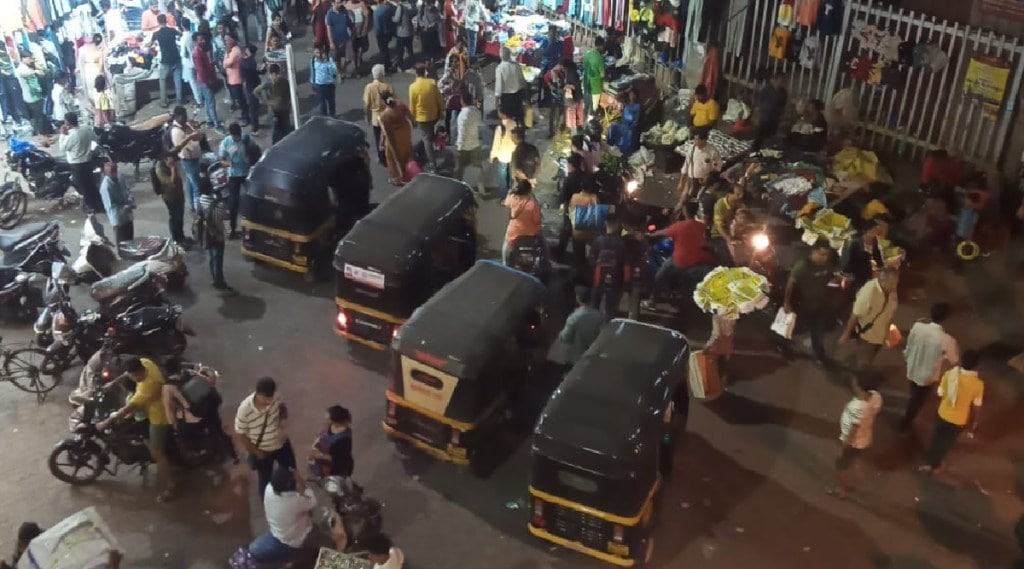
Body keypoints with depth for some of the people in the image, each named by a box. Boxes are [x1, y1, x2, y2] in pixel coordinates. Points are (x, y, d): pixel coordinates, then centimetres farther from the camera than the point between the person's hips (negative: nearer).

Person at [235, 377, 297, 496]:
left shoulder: (274, 398, -22)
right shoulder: (245, 410, -34)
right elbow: (241, 435, -20)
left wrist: (283, 413, -18)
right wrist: (256, 452, -14)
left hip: (282, 443, 4)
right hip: (262, 451, -4)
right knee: (265, 481, 18)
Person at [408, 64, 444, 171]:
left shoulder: (413, 87, -16)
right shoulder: (432, 83, -9)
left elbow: (412, 105, -9)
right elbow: (439, 99, -1)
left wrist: (413, 118, 5)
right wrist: (441, 112, 13)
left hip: (422, 117, -3)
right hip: (434, 115, 3)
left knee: (427, 139, 1)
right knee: (430, 136, 27)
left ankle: (433, 164, -5)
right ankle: (430, 157, 43)